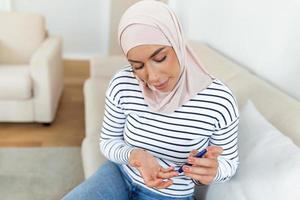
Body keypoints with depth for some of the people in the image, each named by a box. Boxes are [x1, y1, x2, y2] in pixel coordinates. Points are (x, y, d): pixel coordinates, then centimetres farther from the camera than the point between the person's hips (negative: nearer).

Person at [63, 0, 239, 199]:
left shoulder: (219, 100, -21)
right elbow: (108, 141, -2)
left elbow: (228, 162, -6)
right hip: (119, 176, 3)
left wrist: (211, 172, -28)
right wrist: (134, 155, -22)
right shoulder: (122, 85, -15)